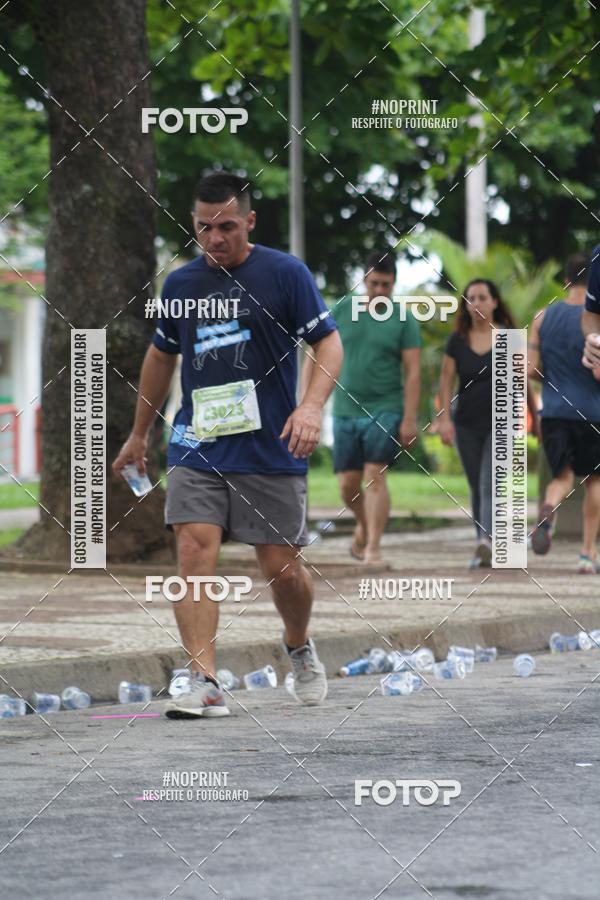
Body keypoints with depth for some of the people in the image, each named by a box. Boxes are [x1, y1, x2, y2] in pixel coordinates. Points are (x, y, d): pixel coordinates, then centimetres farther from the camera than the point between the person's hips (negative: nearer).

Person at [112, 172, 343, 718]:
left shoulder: (285, 273, -3)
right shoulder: (180, 283, 9)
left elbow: (329, 343, -4)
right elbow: (161, 356, 23)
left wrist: (311, 406, -21)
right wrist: (139, 435, 28)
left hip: (271, 449, -3)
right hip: (196, 447, 3)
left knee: (282, 567, 3)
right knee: (195, 549, -14)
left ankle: (300, 649, 34)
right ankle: (205, 684, -17)